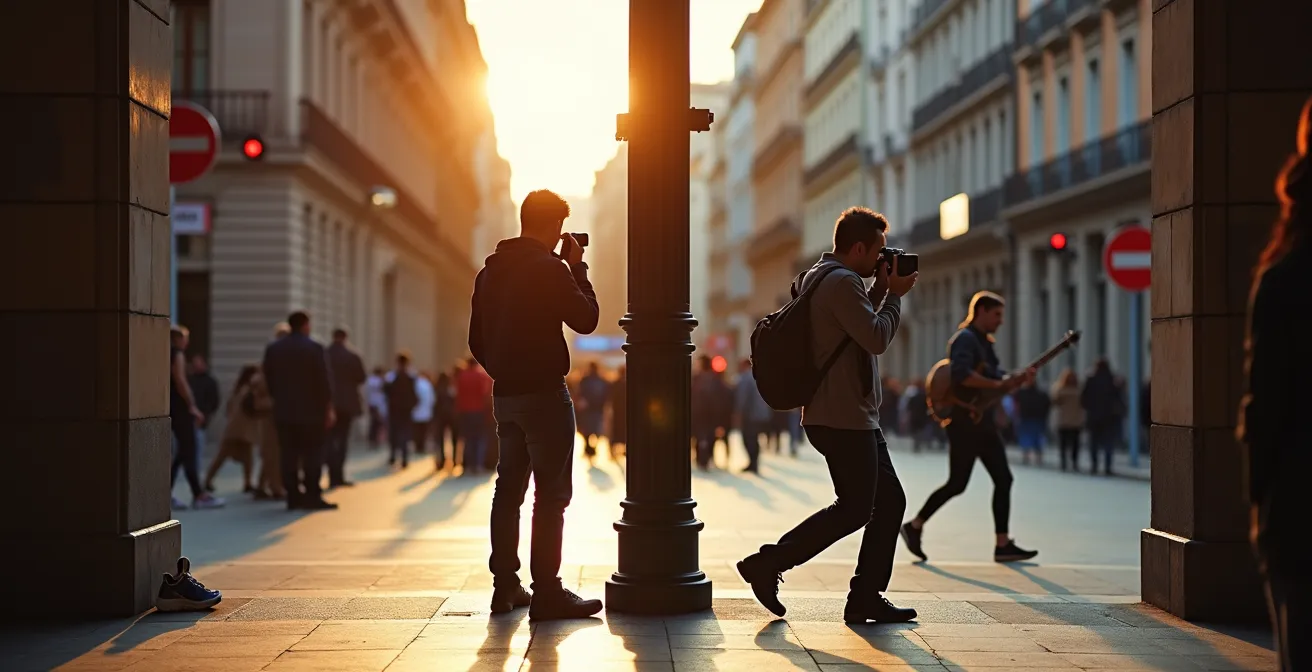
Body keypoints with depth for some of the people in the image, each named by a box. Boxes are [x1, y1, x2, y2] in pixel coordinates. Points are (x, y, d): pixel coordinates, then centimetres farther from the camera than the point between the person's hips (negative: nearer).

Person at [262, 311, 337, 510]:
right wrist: (328, 407, -4)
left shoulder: (273, 349, 7)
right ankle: (312, 496, -6)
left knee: (289, 455, 5)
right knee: (312, 455, -1)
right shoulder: (314, 348, -9)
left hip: (284, 412, 4)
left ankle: (293, 496, 4)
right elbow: (324, 381, -10)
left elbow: (269, 380, 9)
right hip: (311, 411, -4)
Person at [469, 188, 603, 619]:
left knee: (509, 488, 13)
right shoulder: (550, 269, -13)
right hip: (543, 392, -8)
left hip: (505, 394, 8)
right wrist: (578, 268, 0)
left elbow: (477, 340, 15)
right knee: (552, 494, -5)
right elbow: (586, 319, -8)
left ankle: (505, 587, 16)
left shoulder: (490, 271, 11)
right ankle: (547, 594, -7)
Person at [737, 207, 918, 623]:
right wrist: (894, 294, -6)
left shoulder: (817, 278, 18)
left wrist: (880, 291, 15)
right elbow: (876, 339, -20)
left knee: (889, 500, 10)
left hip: (857, 419, 11)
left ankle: (867, 599, 11)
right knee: (854, 509, -6)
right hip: (844, 419, -11)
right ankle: (767, 564, -2)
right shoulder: (842, 281, -15)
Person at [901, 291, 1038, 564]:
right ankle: (915, 526, 10)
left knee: (1003, 479, 2)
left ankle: (1003, 545, 2)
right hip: (965, 424, -9)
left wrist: (1018, 379, 0)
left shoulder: (984, 342, 20)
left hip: (984, 423, 9)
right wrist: (998, 383, -24)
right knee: (957, 484, -5)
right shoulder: (965, 338, -11)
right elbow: (960, 374, -28)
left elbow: (996, 383, 19)